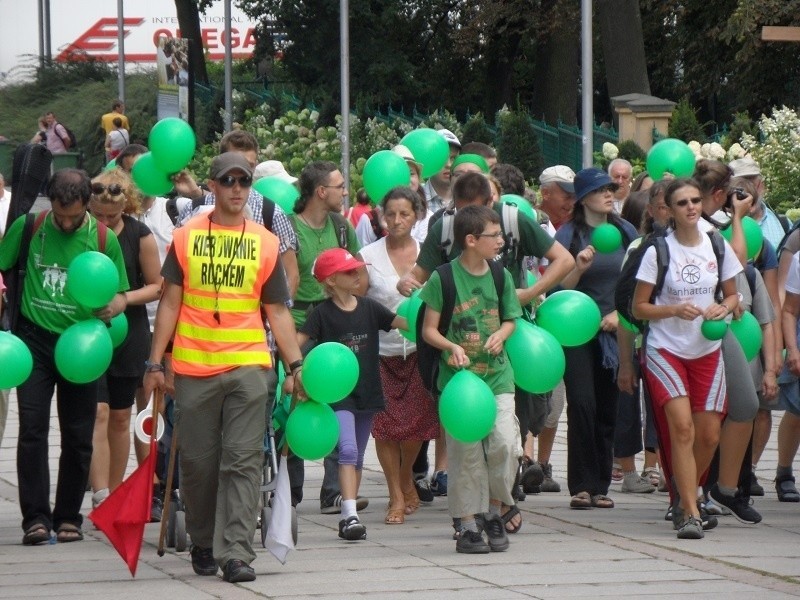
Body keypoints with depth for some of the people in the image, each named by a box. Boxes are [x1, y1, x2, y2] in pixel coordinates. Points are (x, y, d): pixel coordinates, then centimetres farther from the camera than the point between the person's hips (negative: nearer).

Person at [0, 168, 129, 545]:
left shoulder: (104, 239, -1)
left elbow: (120, 294, 7)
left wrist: (113, 306, -16)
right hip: (35, 340, -1)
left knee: (78, 436, 5)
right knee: (32, 429, -9)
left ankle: (68, 516, 16)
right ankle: (35, 517, -8)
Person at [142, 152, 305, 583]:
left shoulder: (265, 243, 7)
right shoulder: (186, 238, 5)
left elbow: (277, 311, 9)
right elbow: (170, 303, 7)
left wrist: (296, 365, 1)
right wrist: (155, 363, 2)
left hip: (247, 366, 0)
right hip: (194, 367, 0)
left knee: (243, 460, -7)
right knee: (197, 461, 6)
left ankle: (235, 552, -9)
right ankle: (203, 544, 23)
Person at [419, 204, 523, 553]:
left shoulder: (500, 276, 6)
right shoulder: (444, 278, -6)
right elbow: (429, 330, -2)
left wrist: (501, 335, -5)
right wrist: (452, 347, -20)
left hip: (497, 376, 3)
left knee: (505, 443, -11)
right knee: (466, 453, -1)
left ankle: (494, 512, 9)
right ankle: (468, 526, 9)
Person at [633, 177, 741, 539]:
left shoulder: (718, 248, 4)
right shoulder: (658, 251, -6)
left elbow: (732, 295, 16)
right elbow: (638, 308, -3)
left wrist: (723, 309, -6)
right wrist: (675, 310, -19)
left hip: (708, 351, 4)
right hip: (665, 349, -4)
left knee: (709, 435, 3)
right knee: (682, 426, -19)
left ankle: (686, 498, 29)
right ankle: (690, 513, -18)